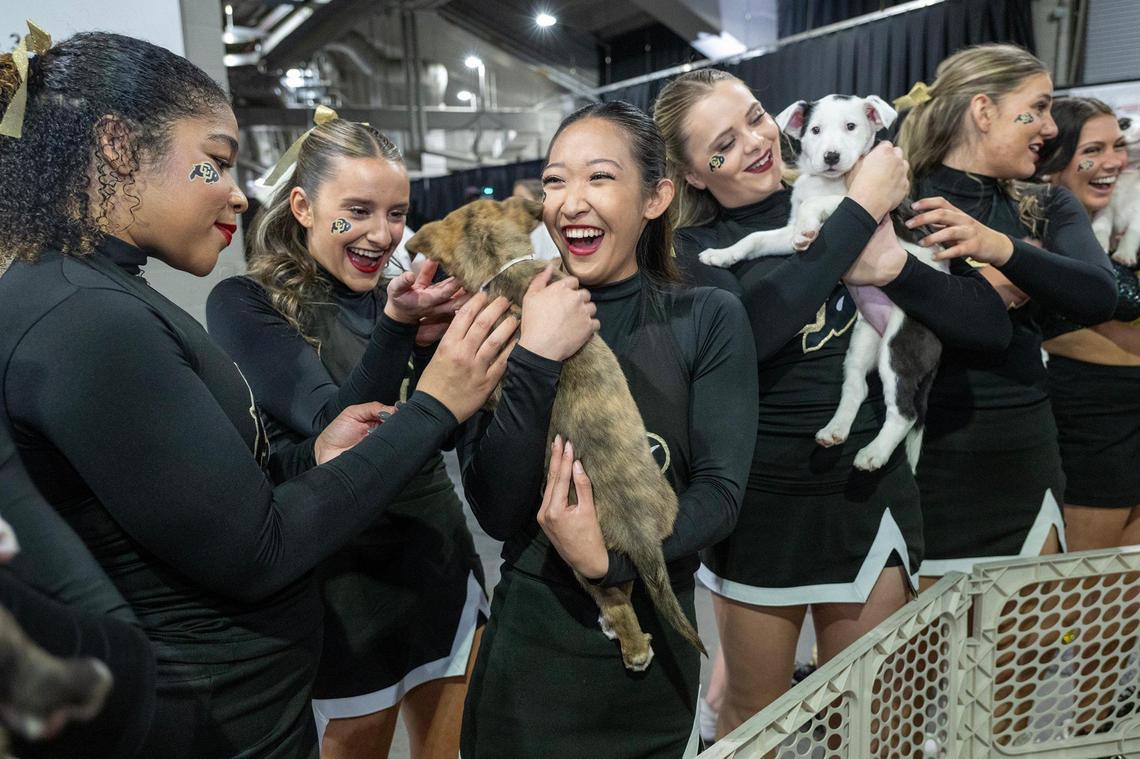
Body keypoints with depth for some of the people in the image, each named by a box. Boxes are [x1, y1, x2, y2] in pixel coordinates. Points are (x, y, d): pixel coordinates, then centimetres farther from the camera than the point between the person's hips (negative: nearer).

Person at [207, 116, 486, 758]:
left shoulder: (393, 296, 4)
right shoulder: (246, 304, -10)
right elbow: (334, 430, -21)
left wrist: (435, 335, -21)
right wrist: (397, 326, -33)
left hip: (441, 558, 5)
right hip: (346, 579, -5)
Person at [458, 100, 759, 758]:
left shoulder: (709, 319, -6)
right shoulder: (511, 322, -6)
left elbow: (722, 489, -11)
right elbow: (495, 511, -14)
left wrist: (614, 559, -25)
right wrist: (537, 361, -23)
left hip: (657, 653, 1)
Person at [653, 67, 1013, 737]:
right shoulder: (694, 248, -4)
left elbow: (990, 325, -3)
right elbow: (749, 328, -28)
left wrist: (892, 266, -20)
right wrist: (861, 210, -19)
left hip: (869, 488, 3)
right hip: (759, 498, -2)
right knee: (754, 716, 15)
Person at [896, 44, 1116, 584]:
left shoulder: (1047, 207, 9)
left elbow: (1098, 298, -11)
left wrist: (1000, 248, -26)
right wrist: (993, 288, -16)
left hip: (1027, 456, 5)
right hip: (927, 457, -5)